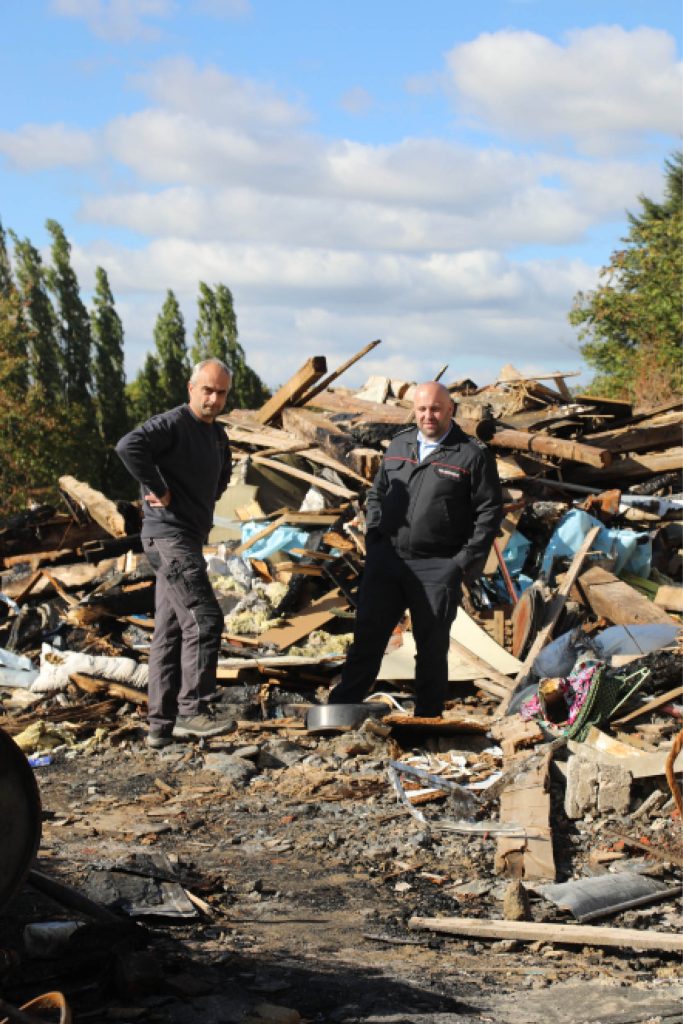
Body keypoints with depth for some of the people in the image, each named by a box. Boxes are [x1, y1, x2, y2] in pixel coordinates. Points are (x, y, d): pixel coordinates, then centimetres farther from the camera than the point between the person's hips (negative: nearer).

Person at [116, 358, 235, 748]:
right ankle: (192, 709, -10)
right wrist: (158, 490, -23)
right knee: (204, 619, -14)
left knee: (171, 631, 9)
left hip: (189, 539, 10)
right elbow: (129, 446, -30)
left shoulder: (217, 434, 16)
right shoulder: (173, 424, -12)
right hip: (169, 536, -10)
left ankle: (162, 724, 12)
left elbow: (224, 470, 37)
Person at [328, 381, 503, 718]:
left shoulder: (473, 455, -3)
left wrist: (467, 560, -8)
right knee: (367, 637, 3)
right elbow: (376, 493, 22)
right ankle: (339, 708, 7)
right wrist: (374, 537, 8)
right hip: (386, 561, 4)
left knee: (432, 647, 6)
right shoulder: (399, 445, 13)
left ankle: (427, 721, 16)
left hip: (438, 570, -3)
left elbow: (490, 510, -3)